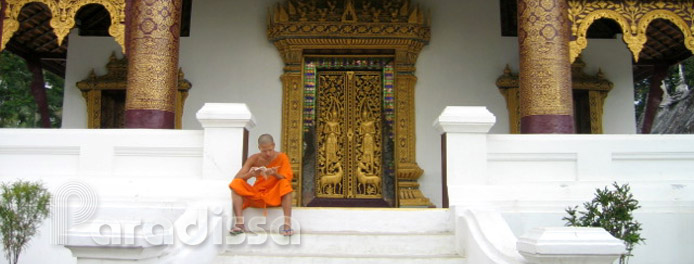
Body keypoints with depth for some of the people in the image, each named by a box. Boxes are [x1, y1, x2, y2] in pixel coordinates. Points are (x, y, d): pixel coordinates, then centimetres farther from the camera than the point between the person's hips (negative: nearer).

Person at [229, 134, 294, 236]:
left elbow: (287, 179, -16)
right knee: (236, 184, -19)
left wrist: (275, 174, -37)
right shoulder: (254, 159, -3)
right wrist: (251, 174, -31)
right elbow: (237, 178, -10)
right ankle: (239, 223, -30)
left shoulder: (282, 157, -7)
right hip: (257, 196, 2)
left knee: (285, 183, -32)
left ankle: (287, 224, -36)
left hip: (275, 196, -2)